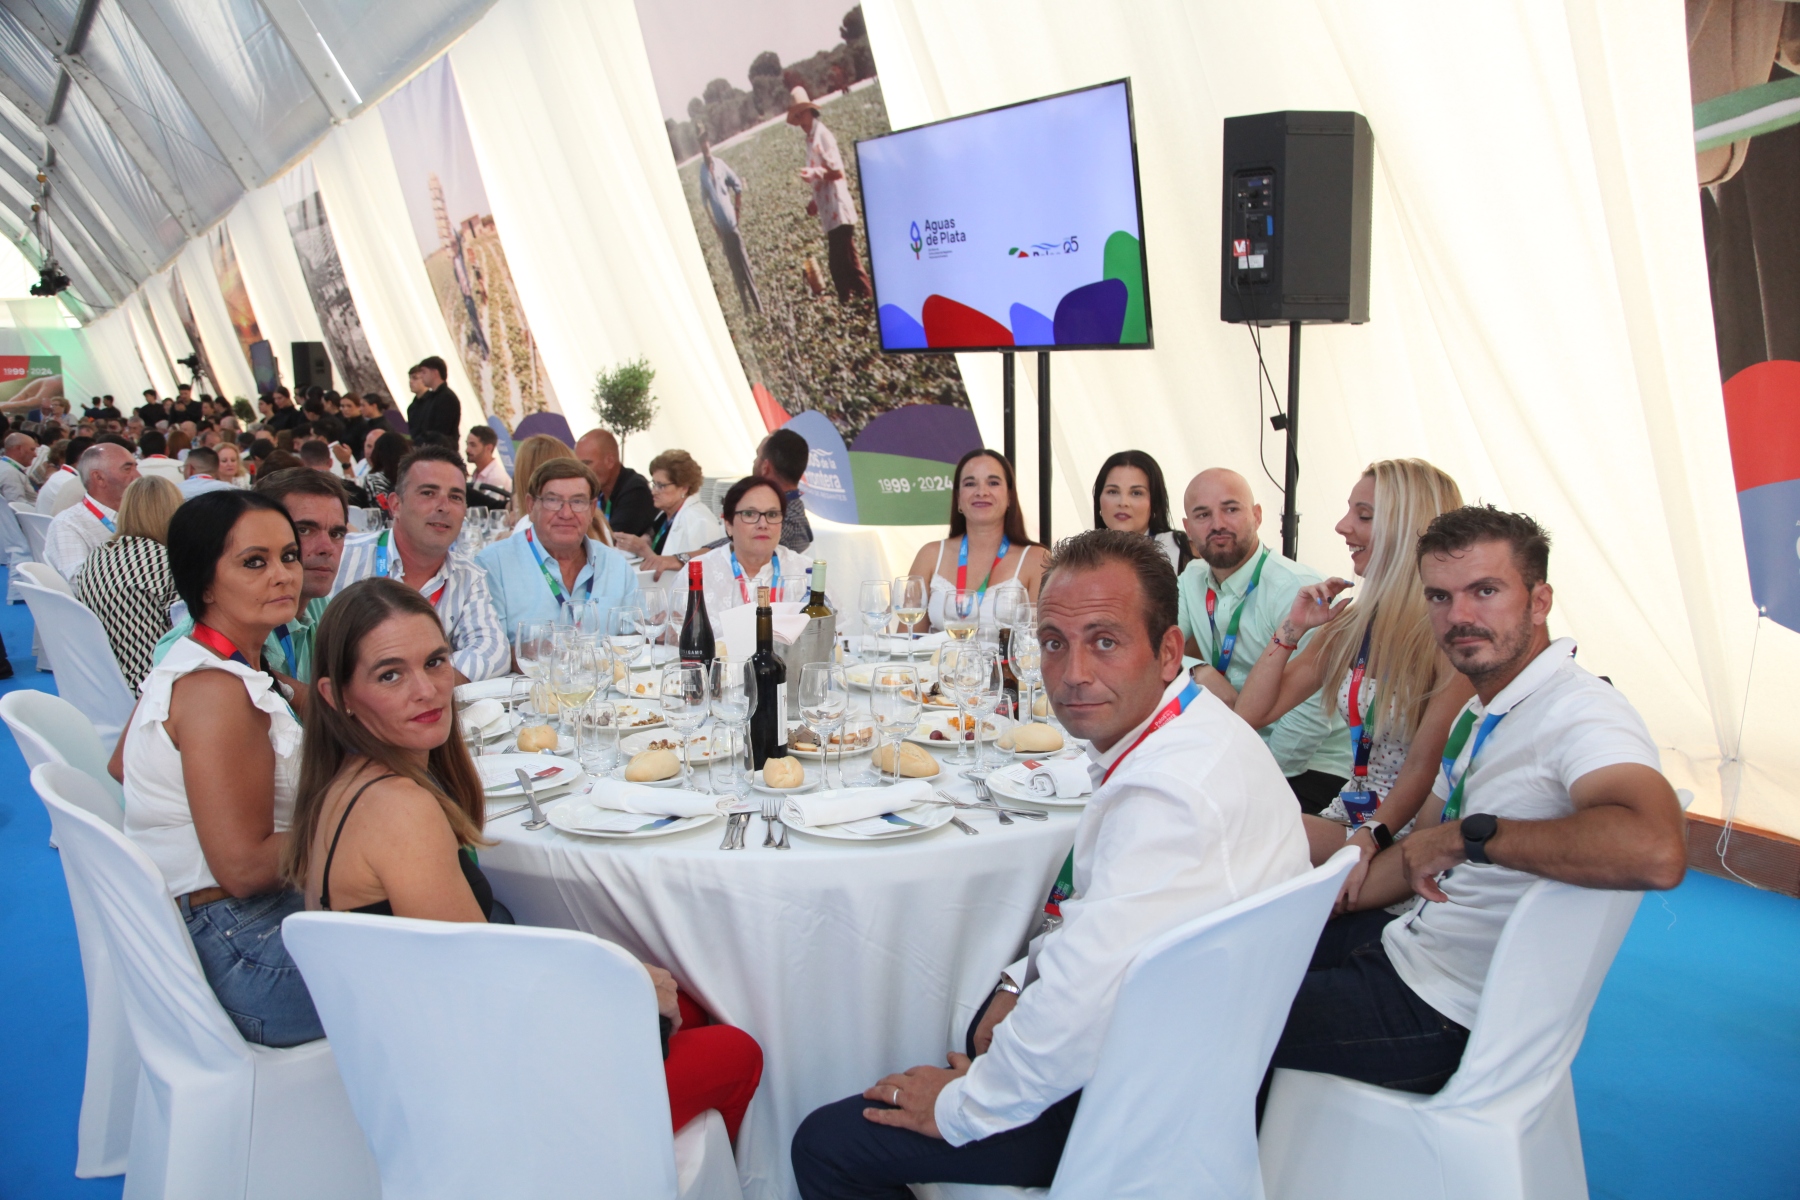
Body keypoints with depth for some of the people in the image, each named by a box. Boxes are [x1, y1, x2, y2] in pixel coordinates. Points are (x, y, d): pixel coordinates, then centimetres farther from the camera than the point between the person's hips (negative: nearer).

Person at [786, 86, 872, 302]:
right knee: (837, 265, 11)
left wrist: (814, 173, -29)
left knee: (849, 262, -7)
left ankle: (868, 298, -1)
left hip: (839, 212, -9)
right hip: (830, 214, 9)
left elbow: (837, 171, -19)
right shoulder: (810, 138, 17)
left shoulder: (822, 135, -10)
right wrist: (814, 202, 15)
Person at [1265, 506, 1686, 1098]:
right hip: (1404, 941, 9)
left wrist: (1468, 833, -32)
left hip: (1445, 1015, -9)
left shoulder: (1579, 712, -22)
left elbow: (1656, 851, -42)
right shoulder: (1479, 713, 10)